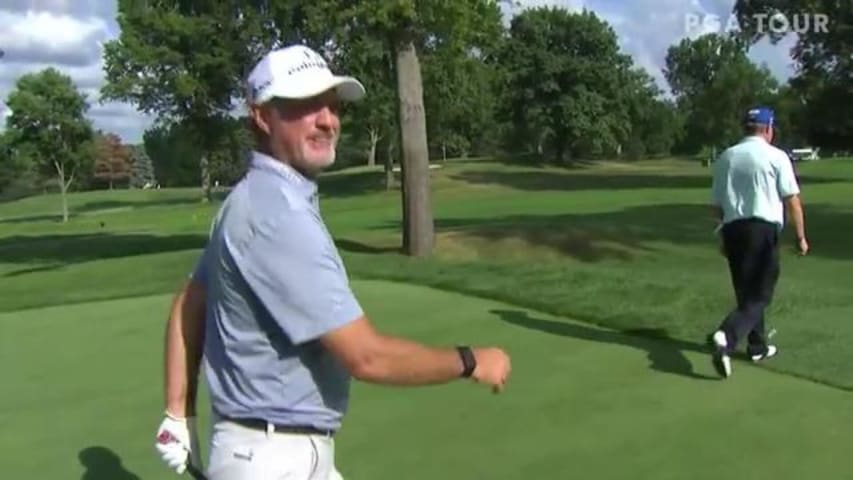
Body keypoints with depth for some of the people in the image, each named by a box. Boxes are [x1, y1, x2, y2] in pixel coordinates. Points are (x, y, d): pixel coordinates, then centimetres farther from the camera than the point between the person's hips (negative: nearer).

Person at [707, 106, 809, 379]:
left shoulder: (725, 157, 12)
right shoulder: (776, 157, -2)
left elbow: (716, 205, 14)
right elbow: (792, 201, -5)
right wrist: (800, 236, 3)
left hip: (732, 229, 5)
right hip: (764, 228, -5)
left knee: (746, 292, 16)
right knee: (759, 295, -4)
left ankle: (757, 347, 23)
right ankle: (726, 337, -25)